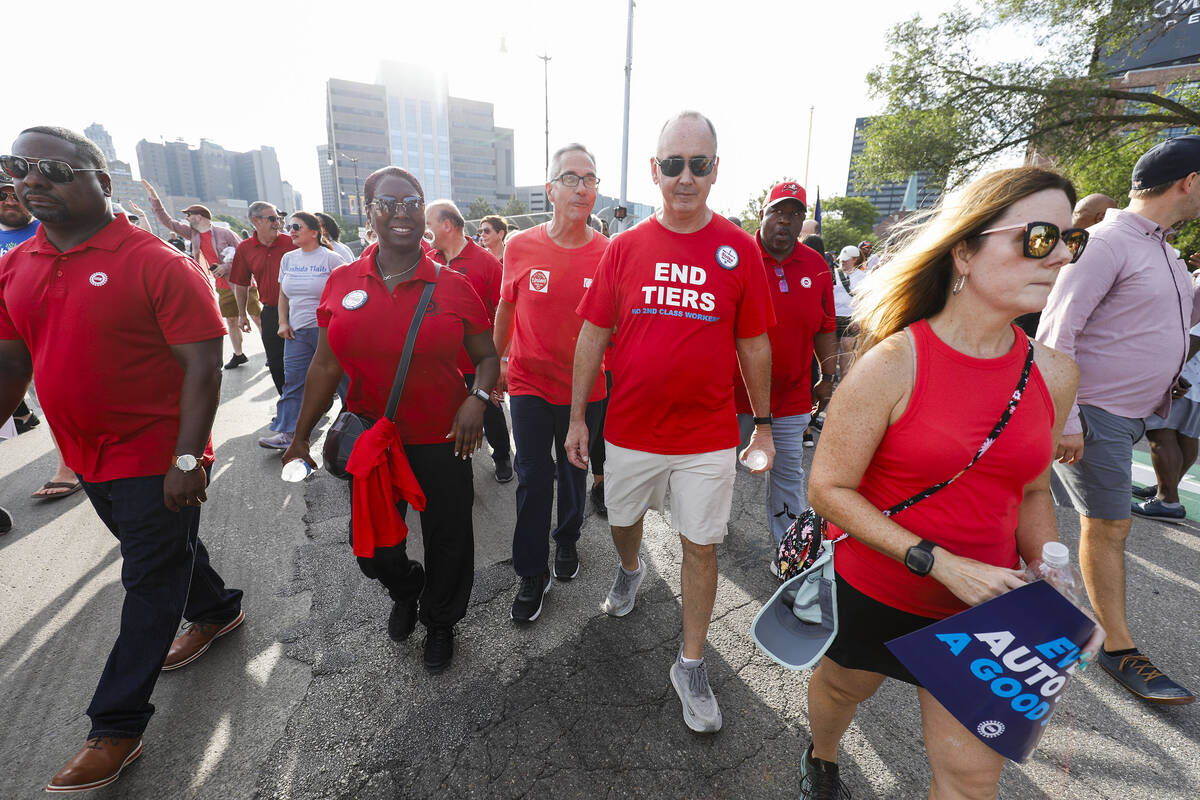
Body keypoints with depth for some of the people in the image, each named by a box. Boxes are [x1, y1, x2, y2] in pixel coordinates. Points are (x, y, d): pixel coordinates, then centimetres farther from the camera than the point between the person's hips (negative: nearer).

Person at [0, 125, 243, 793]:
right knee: (166, 553, 24)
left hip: (157, 460, -7)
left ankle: (117, 727, 20)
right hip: (89, 456, 7)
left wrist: (187, 460, -23)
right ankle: (217, 611, 50)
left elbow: (203, 364, -20)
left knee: (150, 585, 5)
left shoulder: (157, 263, -17)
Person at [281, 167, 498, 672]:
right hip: (370, 440, 2)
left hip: (441, 440, -2)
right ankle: (405, 591, 52)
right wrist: (301, 436, 8)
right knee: (370, 544, 16)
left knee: (447, 540, 12)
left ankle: (440, 621, 43)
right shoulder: (342, 283, 0)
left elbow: (487, 356, 1)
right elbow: (325, 366, 6)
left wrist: (477, 399, -18)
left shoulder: (453, 286, -6)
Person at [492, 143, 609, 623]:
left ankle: (567, 541, 44)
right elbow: (506, 307, 8)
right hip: (529, 385, 0)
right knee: (533, 479, 3)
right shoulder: (521, 247, -5)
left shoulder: (609, 253, -8)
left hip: (585, 388, 1)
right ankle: (532, 573, 21)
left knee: (574, 472, 18)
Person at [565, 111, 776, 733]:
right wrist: (577, 418, 1)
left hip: (708, 434, -1)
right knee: (623, 519, 21)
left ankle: (691, 665, 29)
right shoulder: (624, 247, -1)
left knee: (701, 546, 8)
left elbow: (754, 344, 3)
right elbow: (593, 335, 2)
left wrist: (763, 423, 4)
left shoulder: (739, 249, -2)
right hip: (630, 427, 2)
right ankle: (630, 569, 57)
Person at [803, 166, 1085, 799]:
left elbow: (1030, 490, 9)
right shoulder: (893, 362, -22)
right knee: (840, 686, 25)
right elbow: (828, 489, -20)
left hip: (983, 610, 4)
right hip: (870, 596, -3)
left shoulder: (1053, 373, -4)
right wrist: (942, 564, -22)